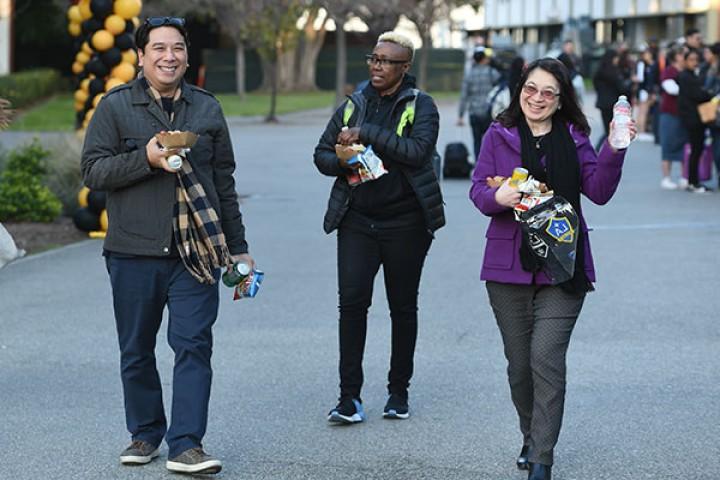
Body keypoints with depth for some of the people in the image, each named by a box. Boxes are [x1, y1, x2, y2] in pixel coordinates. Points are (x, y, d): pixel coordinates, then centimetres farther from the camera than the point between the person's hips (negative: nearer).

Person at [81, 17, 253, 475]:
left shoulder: (207, 108, 11)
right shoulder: (116, 106, 2)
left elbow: (224, 181, 16)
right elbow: (92, 170, -3)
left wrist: (237, 246, 15)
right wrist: (146, 158, -18)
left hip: (197, 249, 1)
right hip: (134, 252, -1)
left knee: (194, 345, -6)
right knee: (136, 350, 9)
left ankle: (186, 444, -4)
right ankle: (145, 433, 25)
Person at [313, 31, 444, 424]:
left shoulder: (420, 106, -1)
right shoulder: (354, 105, 11)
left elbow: (418, 150, -18)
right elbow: (321, 153, 14)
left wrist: (365, 134, -20)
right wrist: (341, 161, -9)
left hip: (405, 222, -2)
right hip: (357, 220, 2)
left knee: (403, 306, 8)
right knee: (351, 301, -9)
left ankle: (398, 391, 21)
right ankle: (349, 396, -6)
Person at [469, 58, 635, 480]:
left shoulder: (573, 139, 6)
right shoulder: (499, 136, 6)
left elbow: (599, 190, -3)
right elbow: (478, 190, 2)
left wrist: (614, 151, -18)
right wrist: (497, 197, -21)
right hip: (509, 266, 1)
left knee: (547, 359, -12)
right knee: (519, 364, 10)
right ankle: (531, 438, 33)